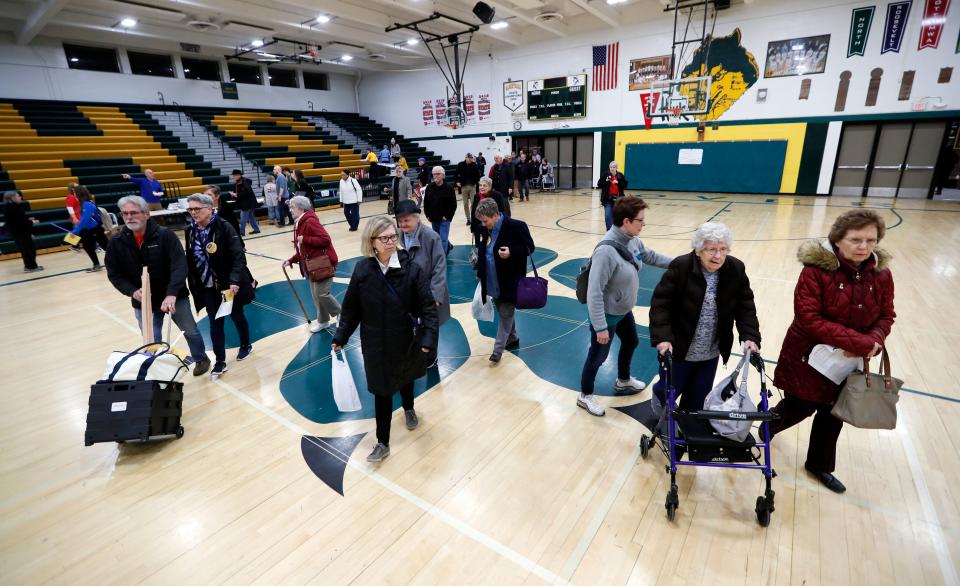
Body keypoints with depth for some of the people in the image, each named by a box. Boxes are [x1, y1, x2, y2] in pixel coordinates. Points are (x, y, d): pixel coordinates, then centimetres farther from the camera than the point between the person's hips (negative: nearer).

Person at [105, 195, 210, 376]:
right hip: (143, 302, 2)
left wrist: (172, 294, -34)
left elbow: (180, 266, -23)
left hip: (174, 297, -2)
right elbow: (114, 274, 1)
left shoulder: (166, 235, -16)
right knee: (152, 342, 9)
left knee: (190, 331, 12)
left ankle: (201, 358, 37)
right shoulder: (116, 242, -4)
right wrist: (132, 291, -17)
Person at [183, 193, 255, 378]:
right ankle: (220, 361, 16)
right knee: (215, 323, 7)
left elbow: (239, 257, -21)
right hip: (207, 287, 4)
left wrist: (235, 281, -32)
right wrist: (193, 286, 8)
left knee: (236, 316, 15)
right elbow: (190, 260, 7)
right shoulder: (189, 231, 0)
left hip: (229, 285, -4)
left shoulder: (224, 228, -16)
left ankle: (246, 345, 39)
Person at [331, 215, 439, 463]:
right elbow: (351, 307, -1)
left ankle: (409, 409, 58)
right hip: (375, 342, 0)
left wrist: (429, 337, -24)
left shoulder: (411, 268, -17)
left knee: (405, 377, 26)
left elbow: (428, 305, -17)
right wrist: (340, 337, 0)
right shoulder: (362, 270, -11)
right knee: (382, 390, 7)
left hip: (404, 339, 0)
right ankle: (383, 443, 24)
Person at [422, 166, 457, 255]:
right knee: (437, 237, 18)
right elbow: (425, 202, 9)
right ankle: (449, 246, 44)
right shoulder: (429, 187, 2)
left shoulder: (449, 187, -8)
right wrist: (428, 215, 4)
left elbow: (453, 204, -7)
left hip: (444, 219, -5)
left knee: (443, 239, -8)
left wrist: (447, 216, -12)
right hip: (433, 218, 5)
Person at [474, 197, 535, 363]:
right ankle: (513, 338, 39)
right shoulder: (485, 230, 2)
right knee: (503, 312, 19)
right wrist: (481, 275, 9)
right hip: (493, 282, 7)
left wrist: (511, 252, -27)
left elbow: (529, 247, -10)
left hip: (510, 281, -7)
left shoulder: (516, 226, -17)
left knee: (506, 315, 1)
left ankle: (498, 349, 8)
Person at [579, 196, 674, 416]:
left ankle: (623, 380, 55)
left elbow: (650, 256, 16)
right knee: (598, 356, 8)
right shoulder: (606, 250, -33)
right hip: (607, 314, -9)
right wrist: (600, 327, -29)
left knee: (631, 342, 28)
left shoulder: (633, 241, -7)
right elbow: (594, 293, -32)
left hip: (624, 310, 9)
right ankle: (585, 395, 32)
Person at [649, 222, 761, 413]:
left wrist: (750, 337, -13)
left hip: (711, 353, 4)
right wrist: (663, 337, -27)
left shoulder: (736, 270, -7)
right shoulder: (680, 267, -19)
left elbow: (746, 306, 0)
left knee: (699, 398, 17)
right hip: (679, 349, -3)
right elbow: (660, 303, -18)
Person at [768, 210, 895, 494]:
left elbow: (886, 317, 3)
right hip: (809, 356, -5)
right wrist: (859, 343, -27)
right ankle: (767, 426, 41)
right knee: (801, 408, 8)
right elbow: (808, 318, -25)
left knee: (834, 415, 18)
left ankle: (820, 465, 40)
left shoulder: (882, 274, -4)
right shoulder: (816, 270, -22)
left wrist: (874, 341, -18)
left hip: (849, 361, 5)